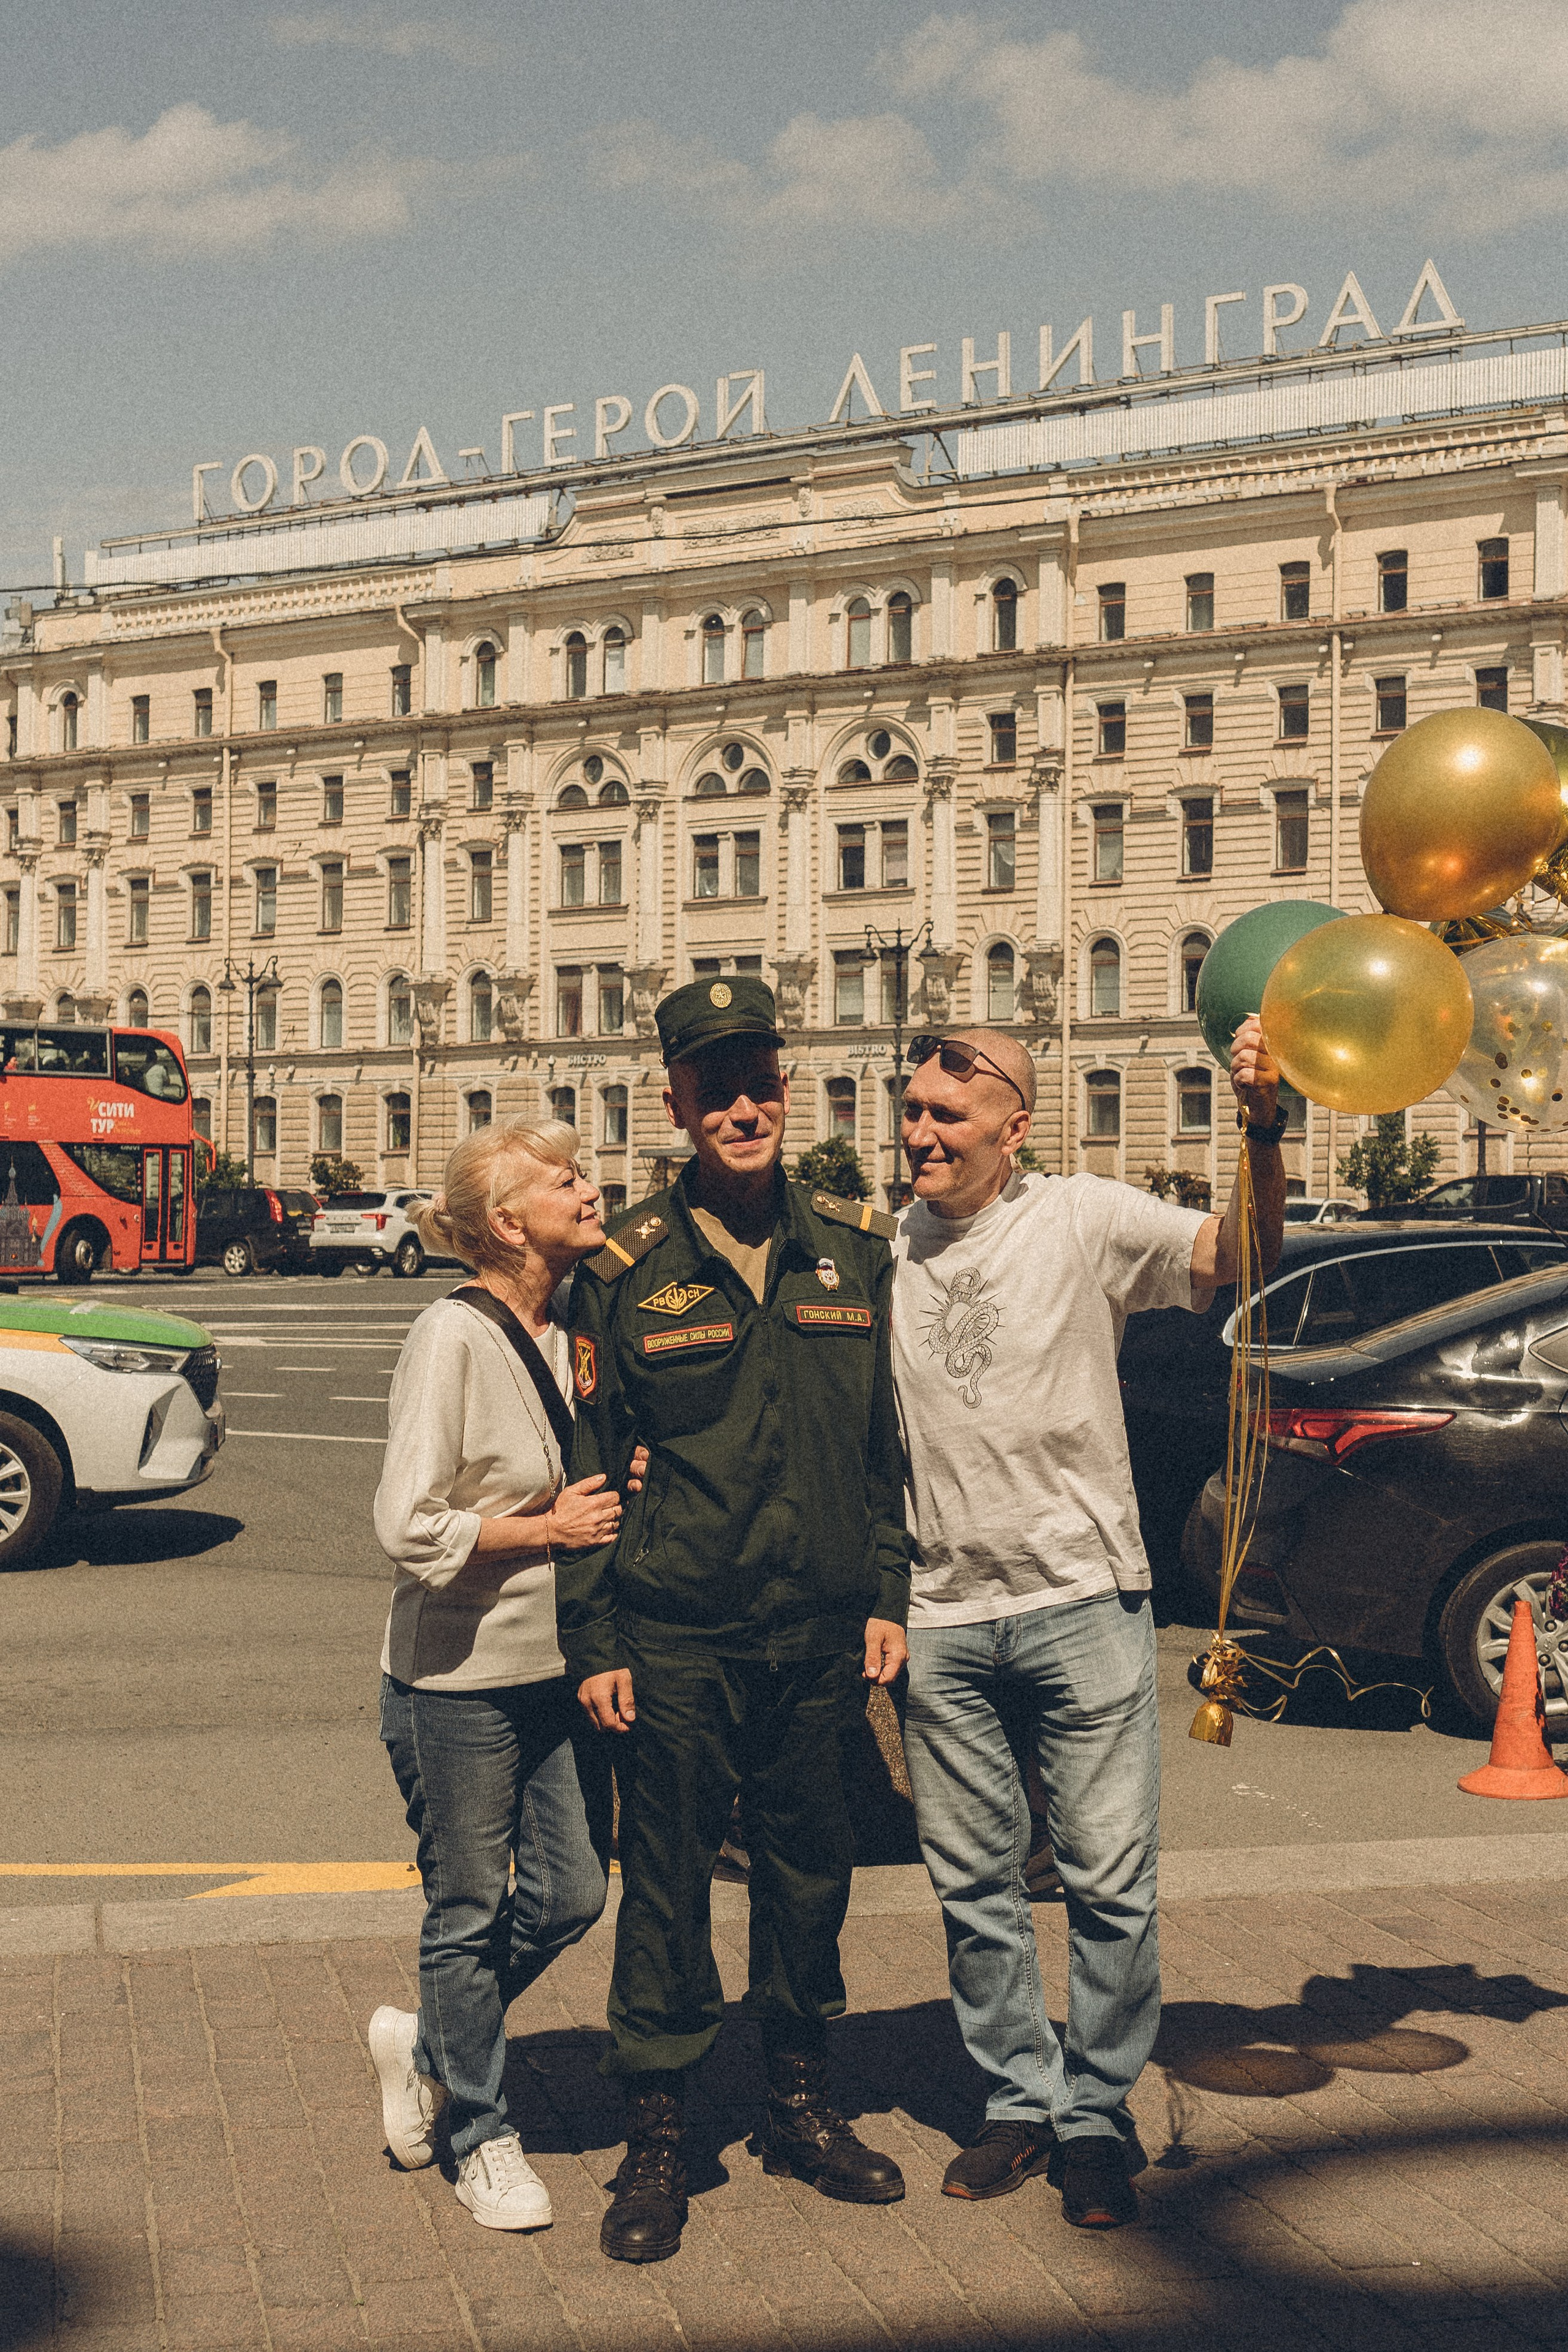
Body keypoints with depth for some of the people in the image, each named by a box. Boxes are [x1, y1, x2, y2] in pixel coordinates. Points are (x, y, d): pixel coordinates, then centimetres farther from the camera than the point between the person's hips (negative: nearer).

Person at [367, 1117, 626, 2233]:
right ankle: (481, 2133, 27)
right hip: (459, 1680, -7)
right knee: (470, 1911, 7)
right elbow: (411, 1530, -22)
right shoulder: (453, 1336, -17)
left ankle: (428, 2047, 35)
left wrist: (617, 1491, 0)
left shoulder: (575, 1327, 6)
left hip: (559, 1667, 7)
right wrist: (551, 1526, -15)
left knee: (571, 1894, 11)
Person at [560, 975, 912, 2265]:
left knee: (811, 1870, 14)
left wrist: (886, 1597, 6)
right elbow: (589, 1467, 0)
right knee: (666, 1882, 5)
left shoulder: (859, 1248, 4)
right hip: (674, 1638, -3)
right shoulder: (629, 1269, -4)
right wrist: (594, 1640, -3)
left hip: (819, 1633, 3)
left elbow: (892, 1445, 11)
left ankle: (802, 2108, 31)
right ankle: (656, 2139, 19)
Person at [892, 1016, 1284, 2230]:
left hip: (1082, 1599, -3)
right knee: (975, 1885, 11)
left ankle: (1096, 2114, 18)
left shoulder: (1082, 1221, -5)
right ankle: (1020, 2102, 27)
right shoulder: (883, 1251, 5)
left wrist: (1264, 1133, -33)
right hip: (943, 1616, 3)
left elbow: (1236, 1258, -17)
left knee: (1111, 1879, 1)